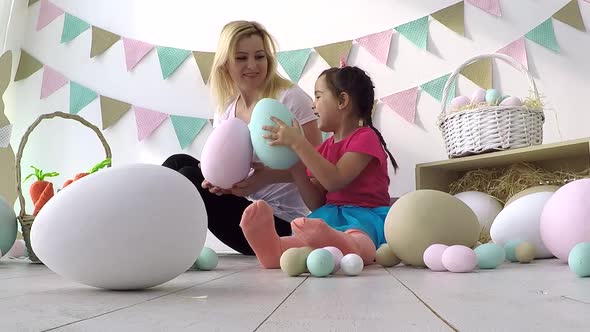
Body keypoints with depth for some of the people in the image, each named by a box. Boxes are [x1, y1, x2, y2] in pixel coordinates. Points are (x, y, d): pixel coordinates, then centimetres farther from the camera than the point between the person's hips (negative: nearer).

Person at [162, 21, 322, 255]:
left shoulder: (291, 98, -11)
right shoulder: (225, 110, 7)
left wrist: (268, 176, -30)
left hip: (280, 222, -6)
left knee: (189, 178, -20)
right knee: (180, 162, -10)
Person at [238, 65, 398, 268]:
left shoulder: (365, 137, 2)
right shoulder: (326, 148, 23)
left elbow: (334, 181, -16)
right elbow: (316, 204, 12)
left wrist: (297, 143, -14)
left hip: (366, 214, -5)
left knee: (356, 236, -40)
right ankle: (275, 247, -63)